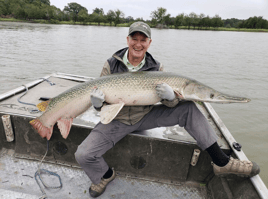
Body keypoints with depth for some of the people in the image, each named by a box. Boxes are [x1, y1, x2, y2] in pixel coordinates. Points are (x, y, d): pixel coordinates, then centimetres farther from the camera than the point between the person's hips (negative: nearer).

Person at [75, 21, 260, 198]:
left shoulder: (156, 67, -6)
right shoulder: (111, 65, -10)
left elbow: (171, 104, -9)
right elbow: (102, 106, -5)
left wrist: (171, 97, -34)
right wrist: (98, 103, -30)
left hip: (146, 116, 1)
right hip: (117, 120, 0)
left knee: (188, 108, -17)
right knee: (83, 155, -17)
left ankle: (221, 162, -5)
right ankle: (106, 175, 20)